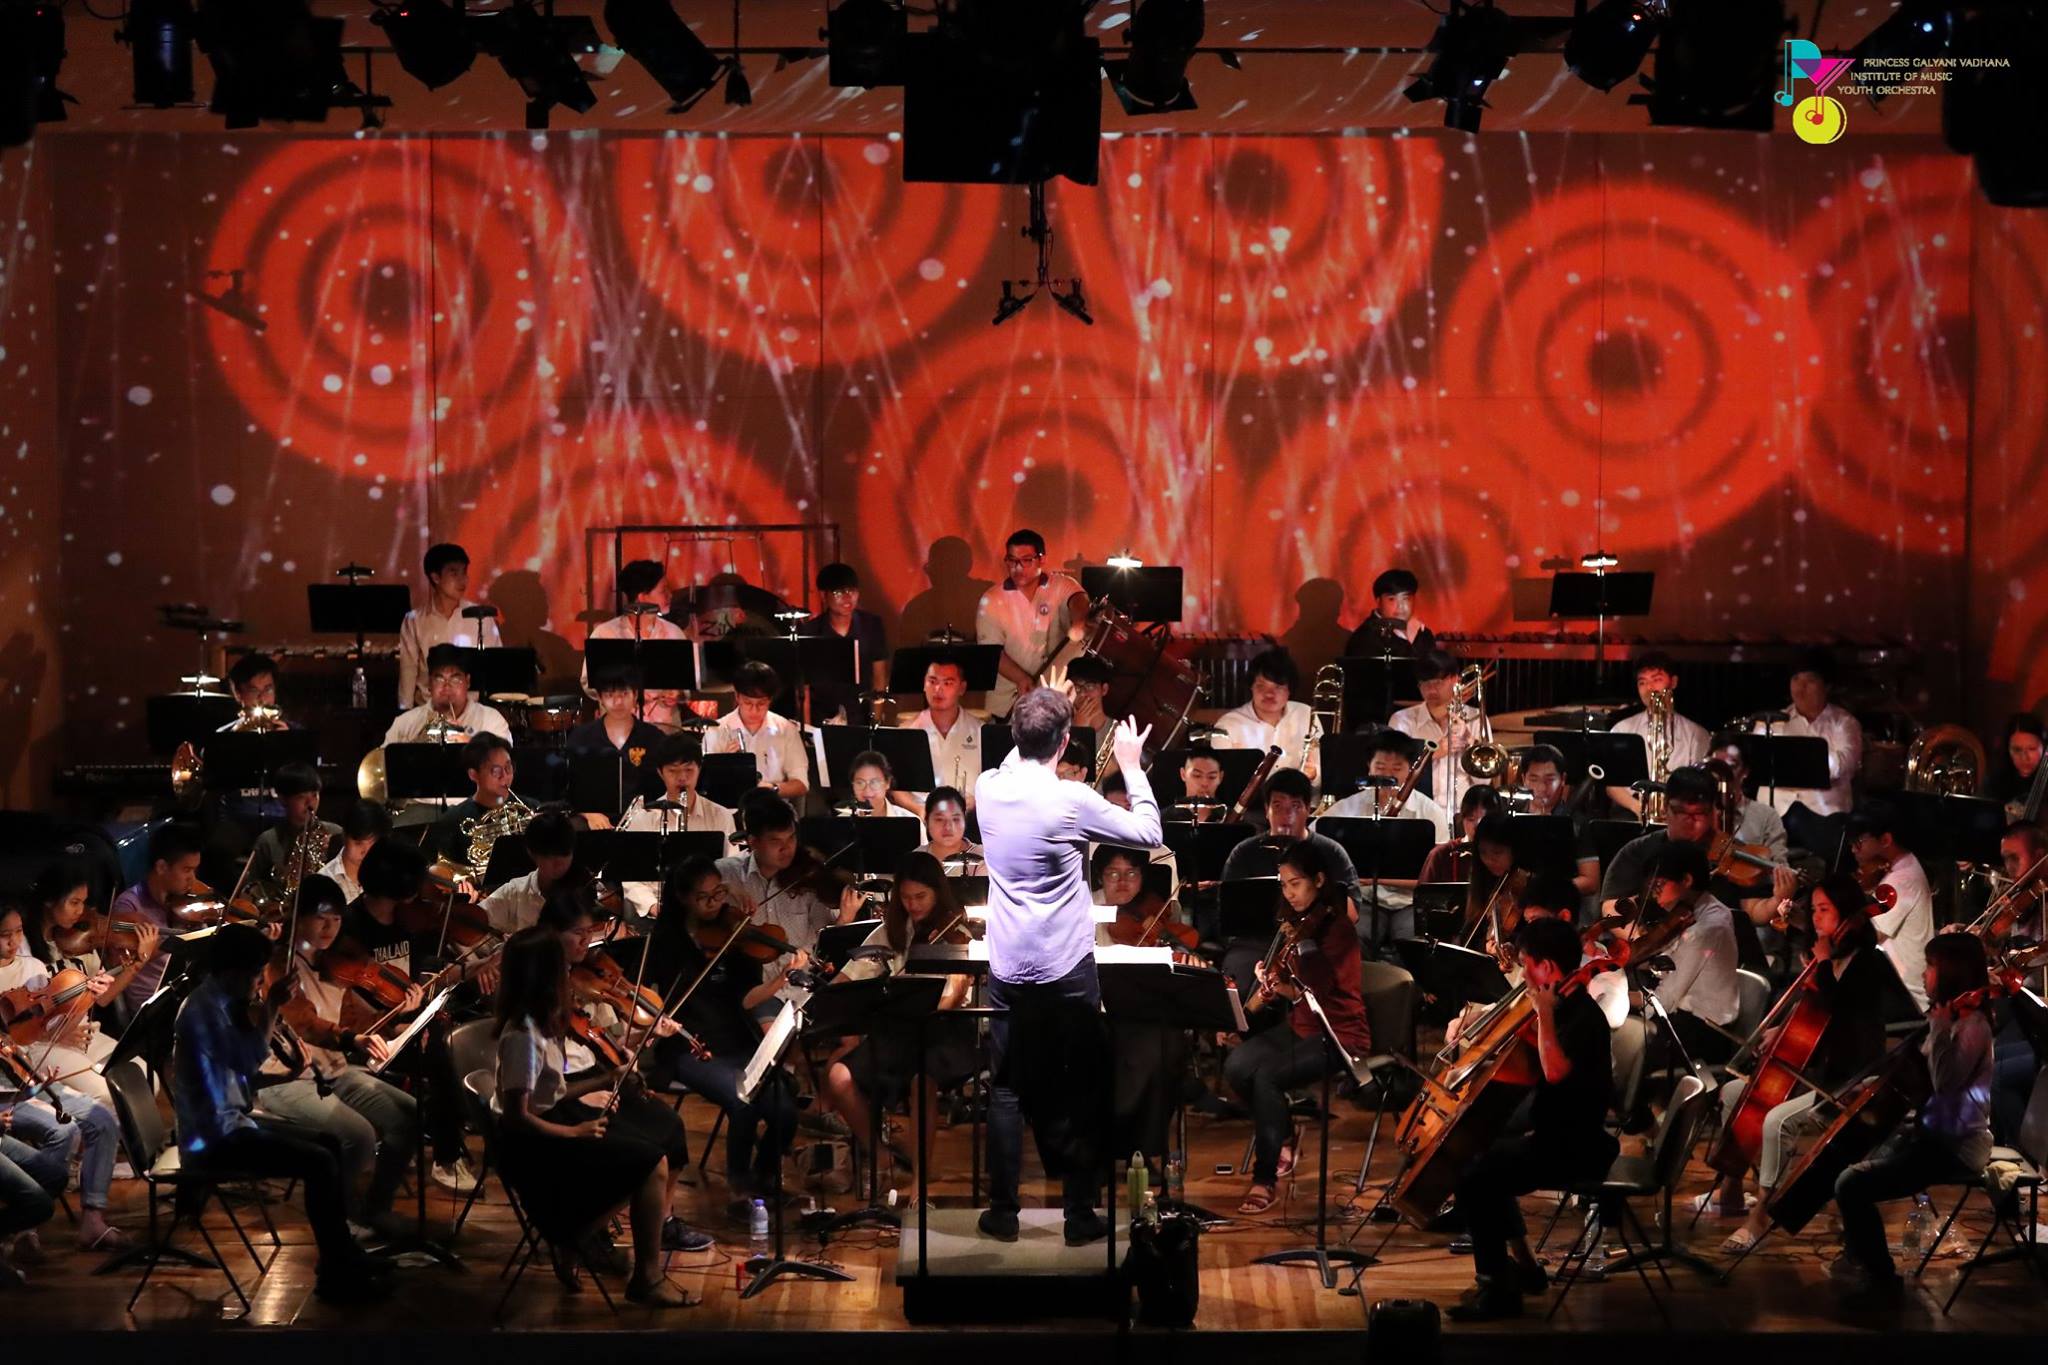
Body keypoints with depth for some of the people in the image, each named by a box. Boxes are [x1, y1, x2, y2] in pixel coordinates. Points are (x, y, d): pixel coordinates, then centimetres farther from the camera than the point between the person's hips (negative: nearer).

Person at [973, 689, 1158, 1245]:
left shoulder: (988, 787, -4)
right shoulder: (1073, 801, -17)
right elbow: (1148, 834, -3)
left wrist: (1030, 733, 30)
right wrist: (1133, 767, 6)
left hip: (1007, 970, 4)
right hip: (1068, 970, -4)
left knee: (1008, 1093, 12)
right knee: (1081, 1094, 9)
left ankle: (1003, 1214, 14)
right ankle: (1079, 1215, 12)